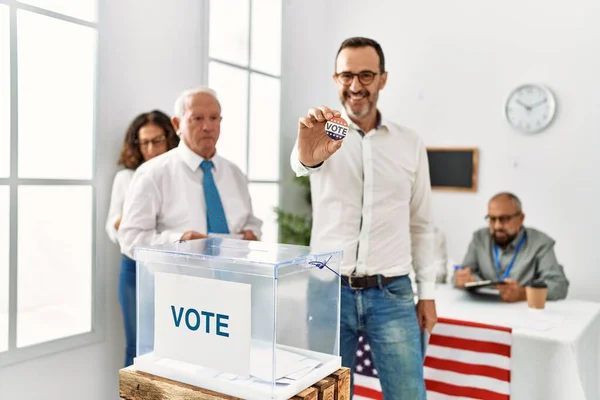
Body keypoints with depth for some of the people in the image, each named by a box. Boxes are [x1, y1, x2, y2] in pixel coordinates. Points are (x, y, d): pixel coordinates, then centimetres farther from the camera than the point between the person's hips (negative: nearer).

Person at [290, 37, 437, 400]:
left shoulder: (410, 143, 5)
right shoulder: (323, 134, -1)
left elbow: (421, 224, 10)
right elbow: (301, 163, -27)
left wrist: (427, 293, 7)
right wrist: (308, 154, -51)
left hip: (392, 293, 1)